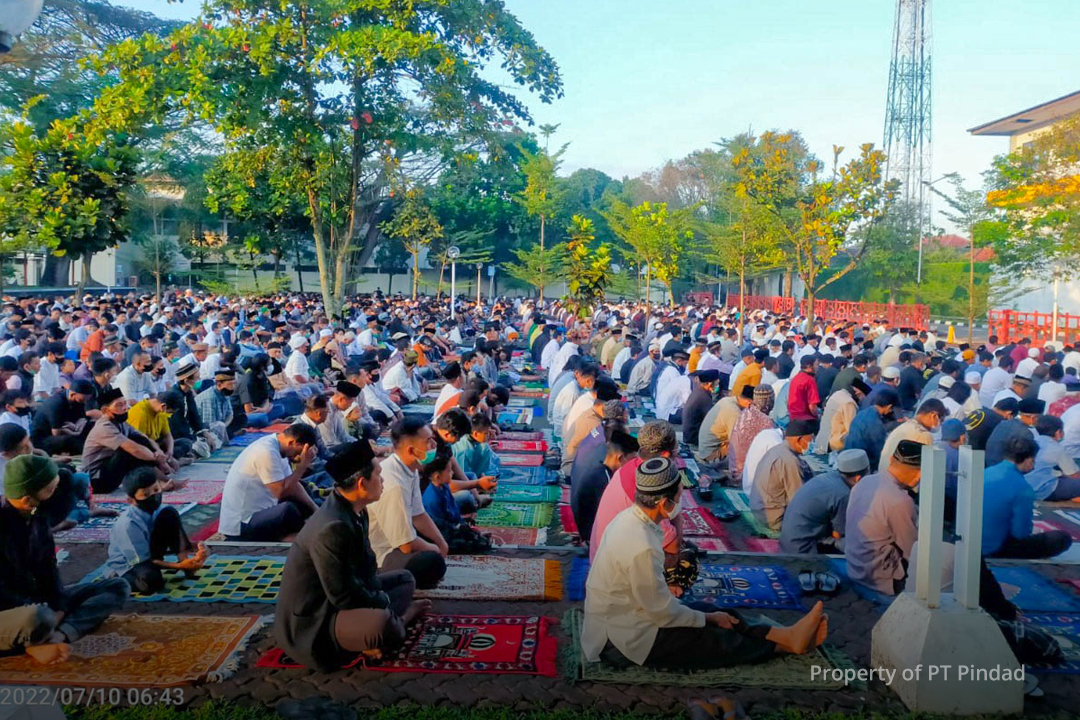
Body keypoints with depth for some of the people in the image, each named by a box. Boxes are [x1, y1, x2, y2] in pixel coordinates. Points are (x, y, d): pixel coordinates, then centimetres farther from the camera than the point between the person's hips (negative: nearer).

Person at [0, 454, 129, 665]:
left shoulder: (38, 516, 2)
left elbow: (48, 568, 5)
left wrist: (57, 607, -10)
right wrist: (42, 610, -21)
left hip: (38, 602, 9)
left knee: (118, 588, -3)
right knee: (38, 619, -44)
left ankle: (57, 636, -24)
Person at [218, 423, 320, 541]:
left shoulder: (274, 446, 6)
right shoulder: (267, 452, -23)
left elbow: (292, 485, 9)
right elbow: (282, 492, -23)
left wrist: (316, 511, 2)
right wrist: (303, 465, -17)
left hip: (256, 512, 10)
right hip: (241, 525, -10)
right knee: (288, 510, -31)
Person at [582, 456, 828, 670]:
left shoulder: (629, 517, -1)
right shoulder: (641, 548, -31)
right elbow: (663, 612, -21)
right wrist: (708, 618, -5)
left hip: (619, 614, 9)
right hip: (621, 640, -9)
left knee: (716, 614, 4)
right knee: (717, 639, -4)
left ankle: (787, 635, 5)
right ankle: (786, 643, 12)